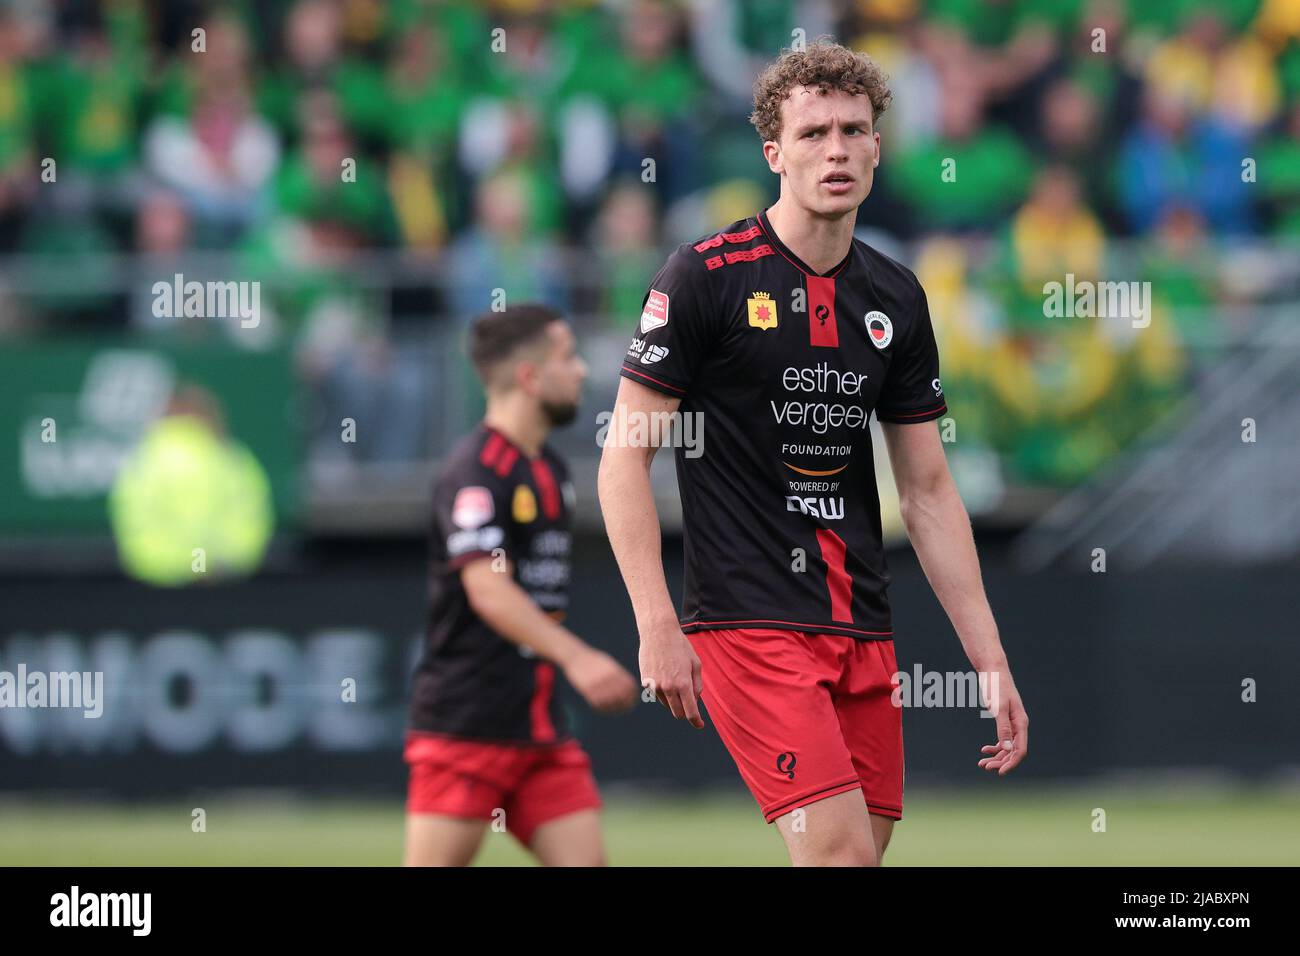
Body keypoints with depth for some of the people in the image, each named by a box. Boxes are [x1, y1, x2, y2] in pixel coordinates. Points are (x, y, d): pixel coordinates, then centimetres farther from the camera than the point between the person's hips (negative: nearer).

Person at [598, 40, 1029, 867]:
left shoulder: (896, 298, 10)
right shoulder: (706, 277, -6)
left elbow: (929, 492, 14)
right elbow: (625, 458, -6)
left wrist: (991, 662, 9)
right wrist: (658, 626, -15)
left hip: (864, 631, 6)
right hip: (749, 626, -6)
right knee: (842, 853, -18)